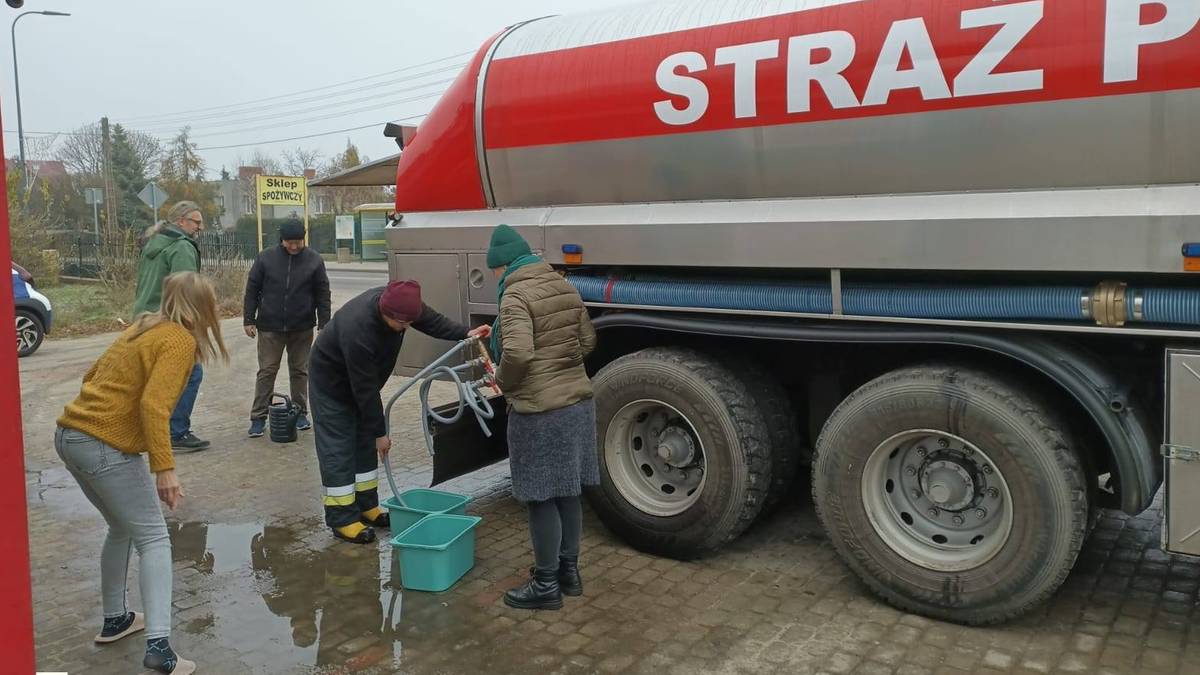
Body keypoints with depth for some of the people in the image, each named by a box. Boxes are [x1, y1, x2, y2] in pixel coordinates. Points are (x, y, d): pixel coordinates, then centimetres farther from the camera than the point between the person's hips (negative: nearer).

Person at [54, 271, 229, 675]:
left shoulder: (144, 328, 15)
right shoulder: (180, 341, -11)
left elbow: (94, 376, 21)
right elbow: (153, 405, -22)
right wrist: (165, 468, -24)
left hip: (71, 434, 9)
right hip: (107, 447, -9)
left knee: (123, 528, 24)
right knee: (154, 539, -3)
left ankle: (115, 619, 35)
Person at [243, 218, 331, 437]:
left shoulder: (314, 260, -2)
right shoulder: (266, 258, -3)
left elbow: (323, 295, 1)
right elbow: (252, 290, 3)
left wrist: (323, 325, -2)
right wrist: (249, 320, -1)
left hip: (302, 329, 1)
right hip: (269, 327, 0)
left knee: (300, 371, 10)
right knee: (266, 371, 2)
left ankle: (300, 413, 22)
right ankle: (258, 417, 8)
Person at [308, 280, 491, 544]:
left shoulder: (396, 302, -23)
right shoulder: (358, 331, -42)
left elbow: (431, 320, -5)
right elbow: (366, 390, -33)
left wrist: (465, 333, -20)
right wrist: (380, 432, -24)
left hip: (360, 381, 8)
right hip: (331, 382, -8)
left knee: (364, 442, 12)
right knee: (337, 447, -8)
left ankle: (366, 506, 22)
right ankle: (342, 519, -1)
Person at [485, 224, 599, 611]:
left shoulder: (516, 295, -14)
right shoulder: (564, 286, 10)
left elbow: (517, 354, -26)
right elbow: (587, 341, 15)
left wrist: (504, 383, -8)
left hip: (540, 411, -8)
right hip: (577, 402, 8)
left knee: (542, 498, 3)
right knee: (568, 492, 17)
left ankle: (546, 584, 14)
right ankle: (569, 571, 30)